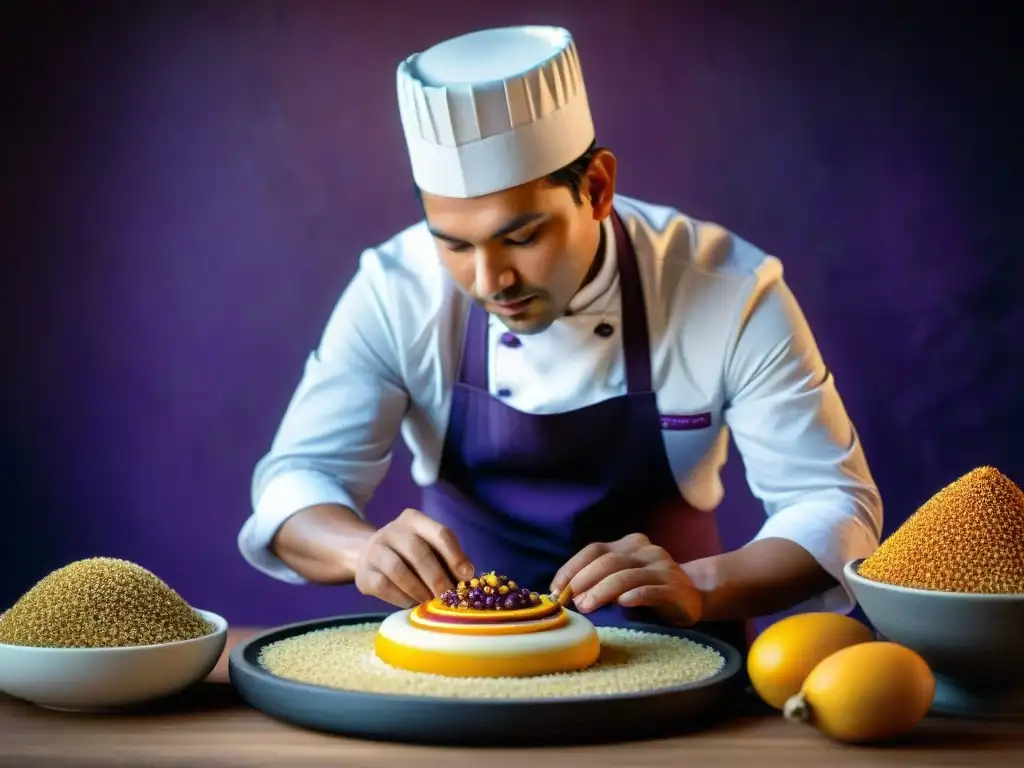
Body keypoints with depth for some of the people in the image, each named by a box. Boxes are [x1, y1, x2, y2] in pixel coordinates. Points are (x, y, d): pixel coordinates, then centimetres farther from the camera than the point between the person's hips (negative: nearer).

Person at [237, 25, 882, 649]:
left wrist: (700, 588, -31)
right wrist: (366, 548, -31)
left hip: (664, 651, 0)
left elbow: (836, 508, -12)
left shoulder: (730, 293, -16)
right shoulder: (394, 292, -12)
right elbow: (296, 483, -7)